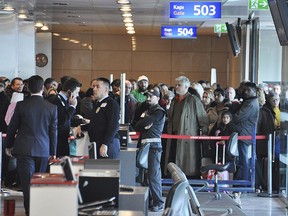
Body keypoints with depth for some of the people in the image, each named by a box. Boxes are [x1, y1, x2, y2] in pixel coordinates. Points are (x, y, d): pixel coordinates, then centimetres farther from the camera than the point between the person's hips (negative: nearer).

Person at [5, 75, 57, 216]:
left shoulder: (21, 105, -5)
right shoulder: (52, 107, -2)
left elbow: (12, 127, 3)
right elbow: (53, 132, 1)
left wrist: (8, 145, 17)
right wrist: (53, 152, 10)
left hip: (24, 149, -2)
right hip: (43, 150, 2)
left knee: (27, 182, -1)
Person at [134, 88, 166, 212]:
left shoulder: (159, 111, -5)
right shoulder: (148, 110, 22)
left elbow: (144, 123, -16)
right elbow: (137, 127, 13)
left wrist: (142, 121, 5)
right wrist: (144, 126, -7)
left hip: (153, 146, -9)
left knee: (153, 175, -10)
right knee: (145, 174, 11)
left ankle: (158, 203, -6)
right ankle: (149, 199, 20)